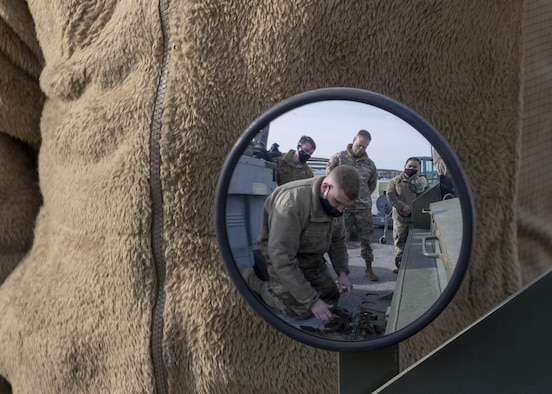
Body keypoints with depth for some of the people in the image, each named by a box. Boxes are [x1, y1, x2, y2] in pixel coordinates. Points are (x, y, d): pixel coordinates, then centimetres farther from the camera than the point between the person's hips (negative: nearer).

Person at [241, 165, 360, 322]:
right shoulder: (292, 203, -37)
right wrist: (311, 300, -32)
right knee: (301, 310, -9)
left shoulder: (334, 201, -12)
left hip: (311, 256, 7)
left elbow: (338, 239, 4)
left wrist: (342, 272, -11)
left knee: (331, 299, 6)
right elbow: (282, 259, -36)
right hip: (280, 254, -7)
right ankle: (249, 279, 6)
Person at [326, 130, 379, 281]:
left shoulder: (369, 163, 7)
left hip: (364, 207, 3)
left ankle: (369, 269, 22)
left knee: (367, 238, 8)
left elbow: (373, 183, 21)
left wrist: (364, 196, 14)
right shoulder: (338, 157, -2)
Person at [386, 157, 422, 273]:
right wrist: (403, 206, -15)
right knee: (399, 240, 4)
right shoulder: (396, 181, 4)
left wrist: (411, 209, -15)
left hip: (416, 217, 0)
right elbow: (390, 195, -3)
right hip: (399, 217, 0)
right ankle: (399, 262, 14)